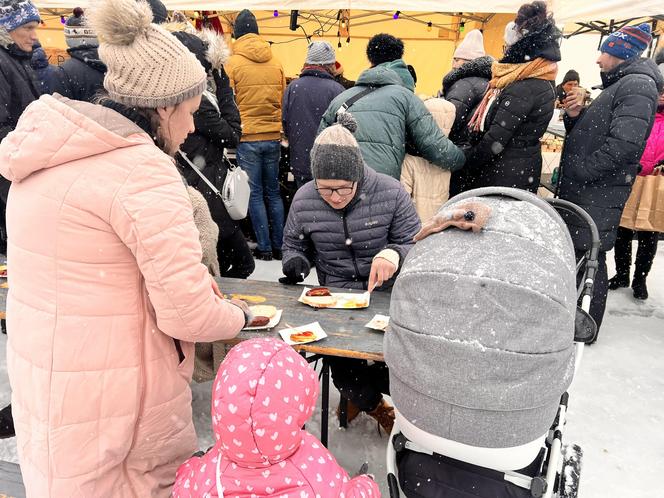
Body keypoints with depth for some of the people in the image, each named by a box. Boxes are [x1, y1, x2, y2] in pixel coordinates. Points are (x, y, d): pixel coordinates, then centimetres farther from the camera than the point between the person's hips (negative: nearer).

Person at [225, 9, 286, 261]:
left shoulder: (232, 63, -5)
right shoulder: (276, 62, 6)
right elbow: (283, 100, 12)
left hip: (247, 138, -3)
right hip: (273, 137, 4)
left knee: (255, 194, 4)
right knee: (274, 193, 12)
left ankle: (264, 248, 6)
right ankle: (279, 246, 16)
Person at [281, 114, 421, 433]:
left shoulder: (390, 192, -7)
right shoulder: (304, 200, -1)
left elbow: (416, 243, -2)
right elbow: (293, 244, 14)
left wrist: (395, 253, -25)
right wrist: (295, 262, -10)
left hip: (387, 296, -1)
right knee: (341, 366, -20)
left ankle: (358, 392, 14)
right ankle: (376, 405, 18)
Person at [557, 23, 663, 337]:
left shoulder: (638, 86, -11)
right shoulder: (619, 85, 21)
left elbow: (623, 145, -24)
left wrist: (576, 174, -19)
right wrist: (575, 115, 1)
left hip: (597, 195, -10)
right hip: (582, 191, 10)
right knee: (575, 253, 15)